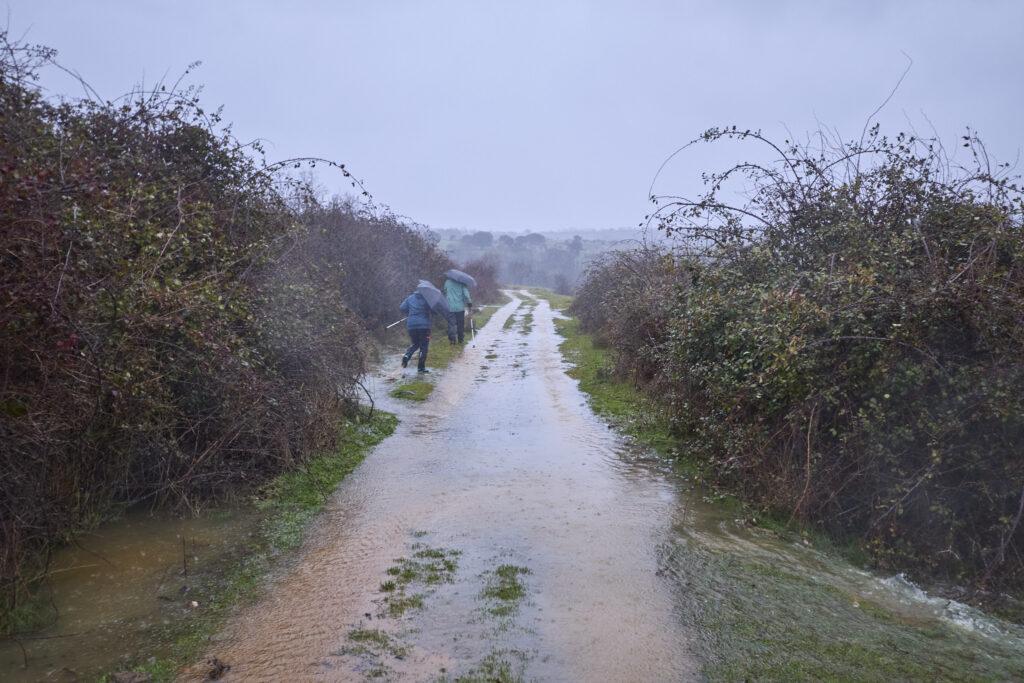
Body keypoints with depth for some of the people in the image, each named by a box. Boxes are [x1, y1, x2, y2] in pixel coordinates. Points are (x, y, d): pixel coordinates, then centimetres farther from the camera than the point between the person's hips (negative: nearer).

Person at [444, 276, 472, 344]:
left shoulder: (447, 282, 6)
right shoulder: (461, 282, 0)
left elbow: (445, 292, 16)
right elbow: (465, 293, -7)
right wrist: (469, 302, -5)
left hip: (450, 307, 0)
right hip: (460, 307, 0)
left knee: (451, 323, -2)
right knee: (460, 324, 10)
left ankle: (452, 338, -20)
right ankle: (460, 340, 15)